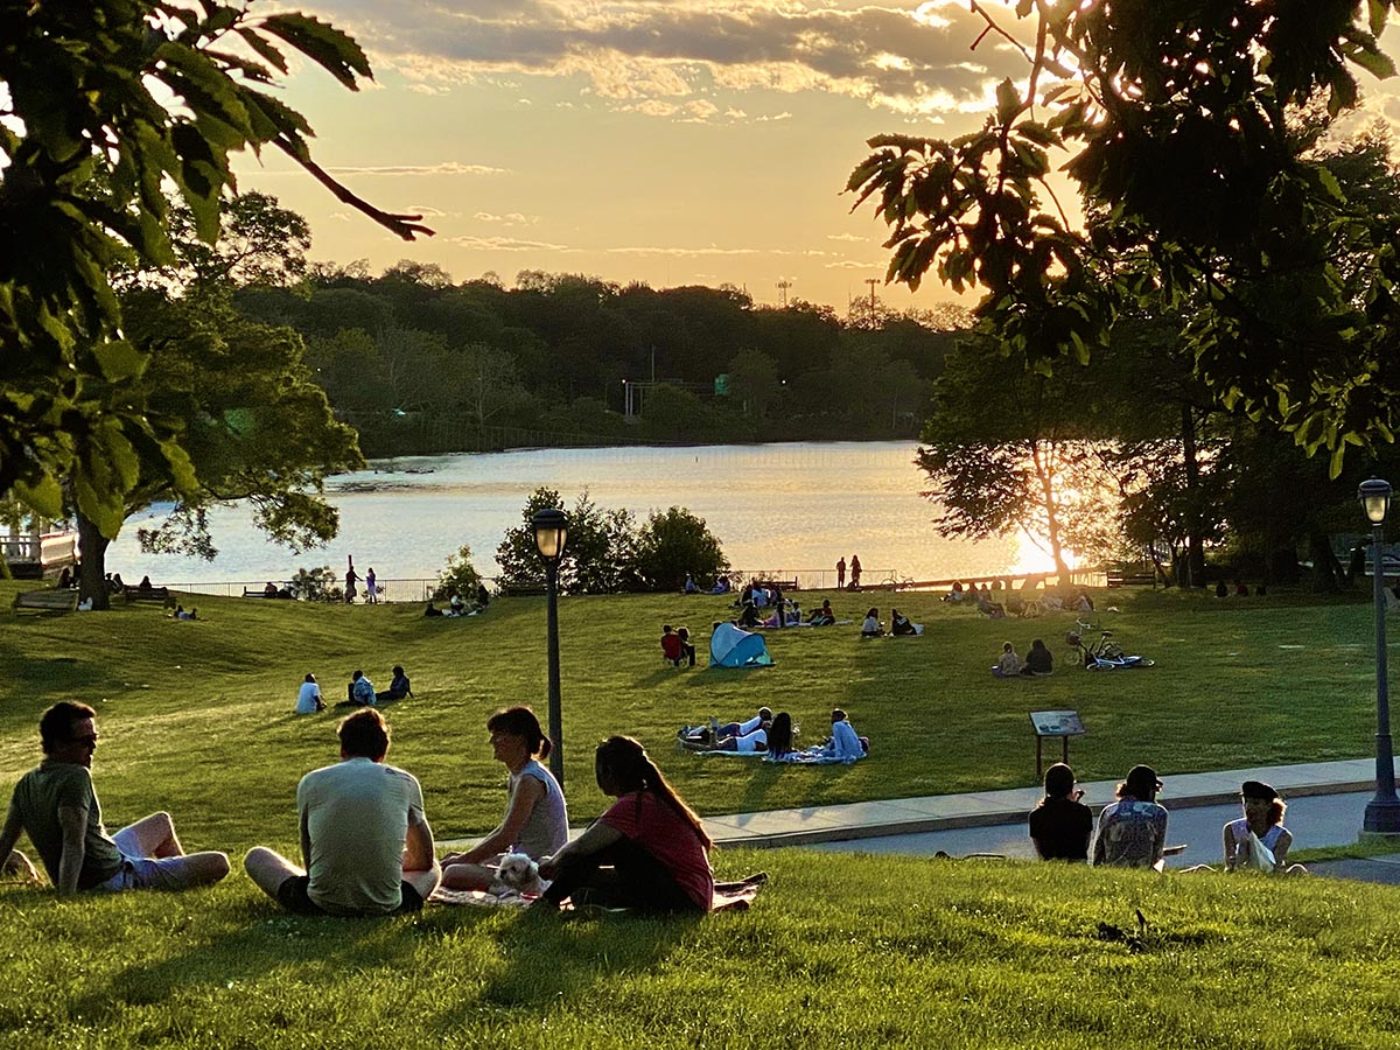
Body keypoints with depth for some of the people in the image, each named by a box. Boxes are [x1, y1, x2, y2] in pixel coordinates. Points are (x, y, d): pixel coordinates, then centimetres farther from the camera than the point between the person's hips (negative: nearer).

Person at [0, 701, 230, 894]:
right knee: (218, 863, -6)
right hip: (114, 879, -10)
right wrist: (65, 898, -41)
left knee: (162, 822, 33)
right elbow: (73, 844, -36)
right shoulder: (75, 778, -28)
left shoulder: (27, 783, -2)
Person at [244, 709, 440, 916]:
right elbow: (424, 860, 19)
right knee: (433, 870, 35)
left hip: (323, 905, -2)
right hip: (385, 907, 2)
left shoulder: (311, 782, 7)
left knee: (256, 856, 26)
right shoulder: (404, 782, 7)